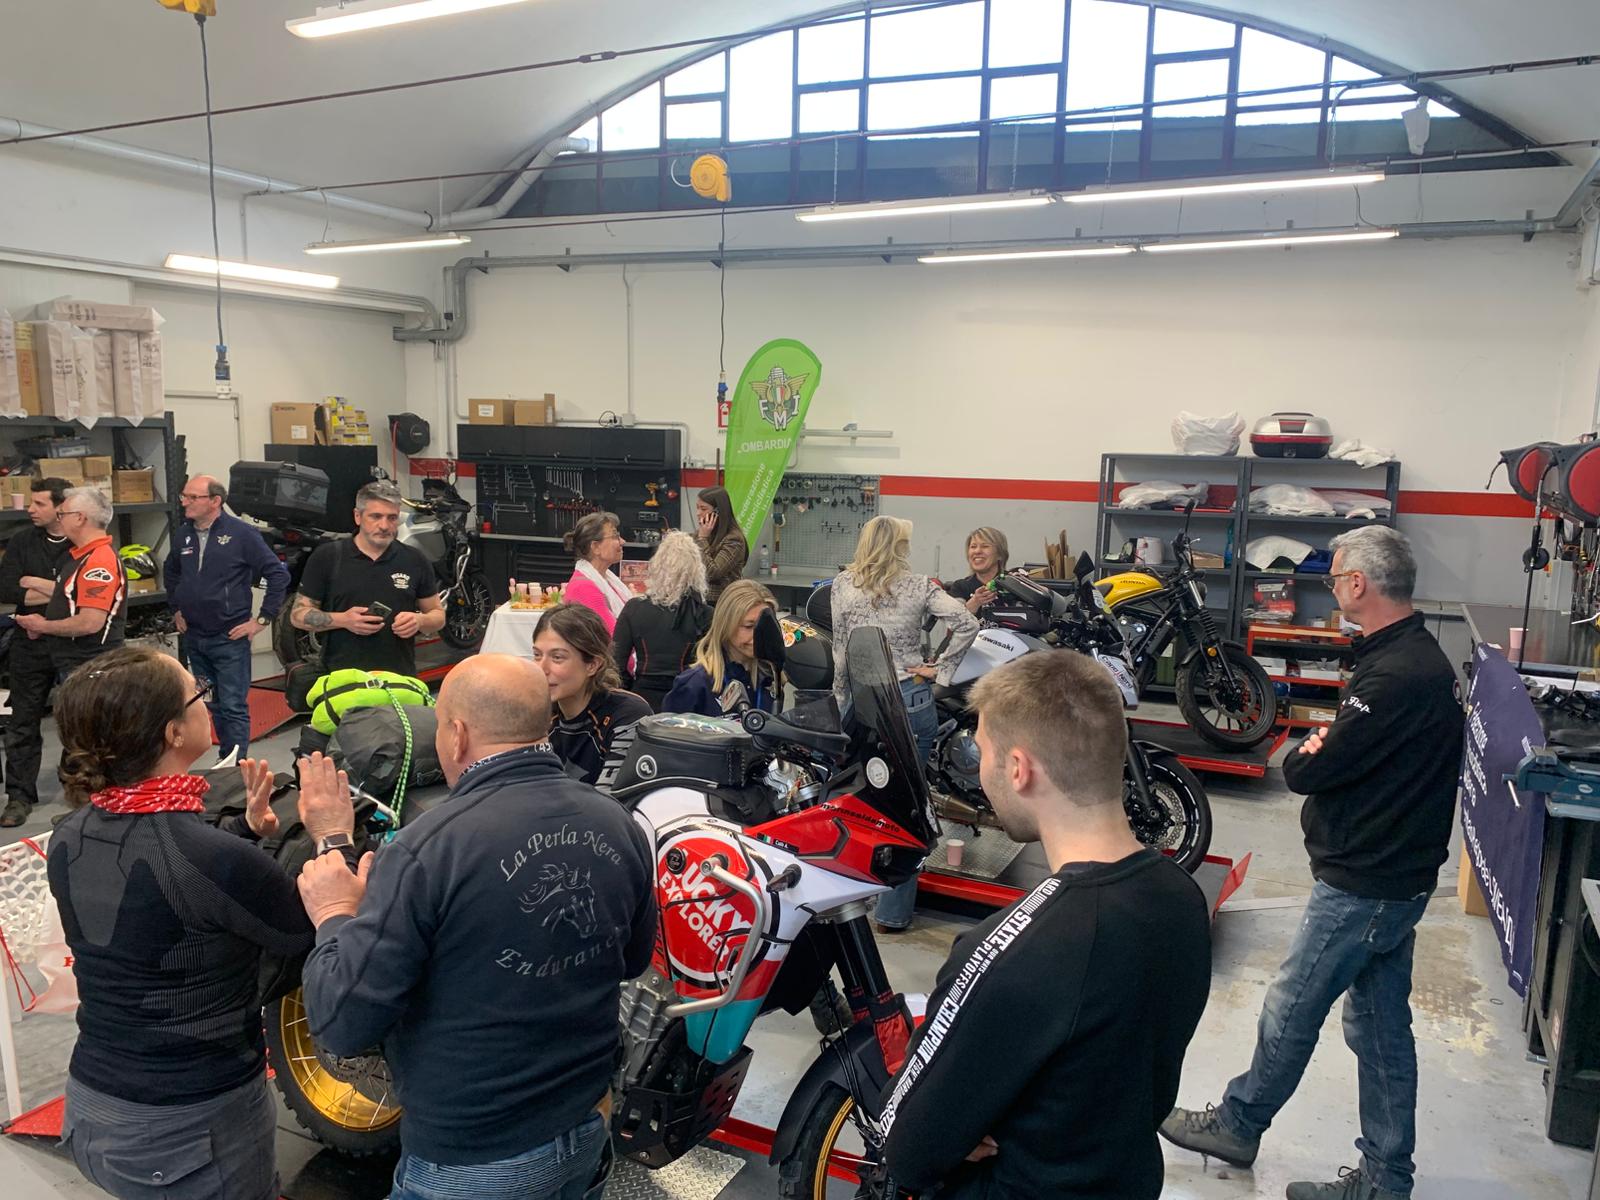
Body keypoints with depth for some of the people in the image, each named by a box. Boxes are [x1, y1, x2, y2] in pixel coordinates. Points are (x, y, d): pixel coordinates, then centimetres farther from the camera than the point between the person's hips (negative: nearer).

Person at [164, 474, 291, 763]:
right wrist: (176, 609, 20)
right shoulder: (184, 534, 7)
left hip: (230, 639, -6)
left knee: (233, 708, -5)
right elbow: (170, 572, 27)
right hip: (194, 638, 6)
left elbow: (278, 574, -12)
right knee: (214, 706, 16)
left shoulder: (242, 533, -11)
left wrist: (263, 619, -11)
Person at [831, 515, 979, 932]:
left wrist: (841, 701, 10)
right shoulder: (919, 586, -3)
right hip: (912, 701, 0)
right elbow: (966, 623, -12)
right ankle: (893, 912, 12)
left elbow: (840, 653, 0)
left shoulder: (842, 585, -1)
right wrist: (940, 669, -5)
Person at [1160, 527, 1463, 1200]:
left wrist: (1306, 755, -3)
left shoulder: (1393, 677, -26)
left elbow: (1307, 772, -25)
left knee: (1290, 1010, 8)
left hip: (1360, 886, -10)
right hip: (1400, 875, 10)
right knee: (1382, 1025, 17)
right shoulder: (1425, 658, 8)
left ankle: (1238, 1124, 27)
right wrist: (1326, 749, -7)